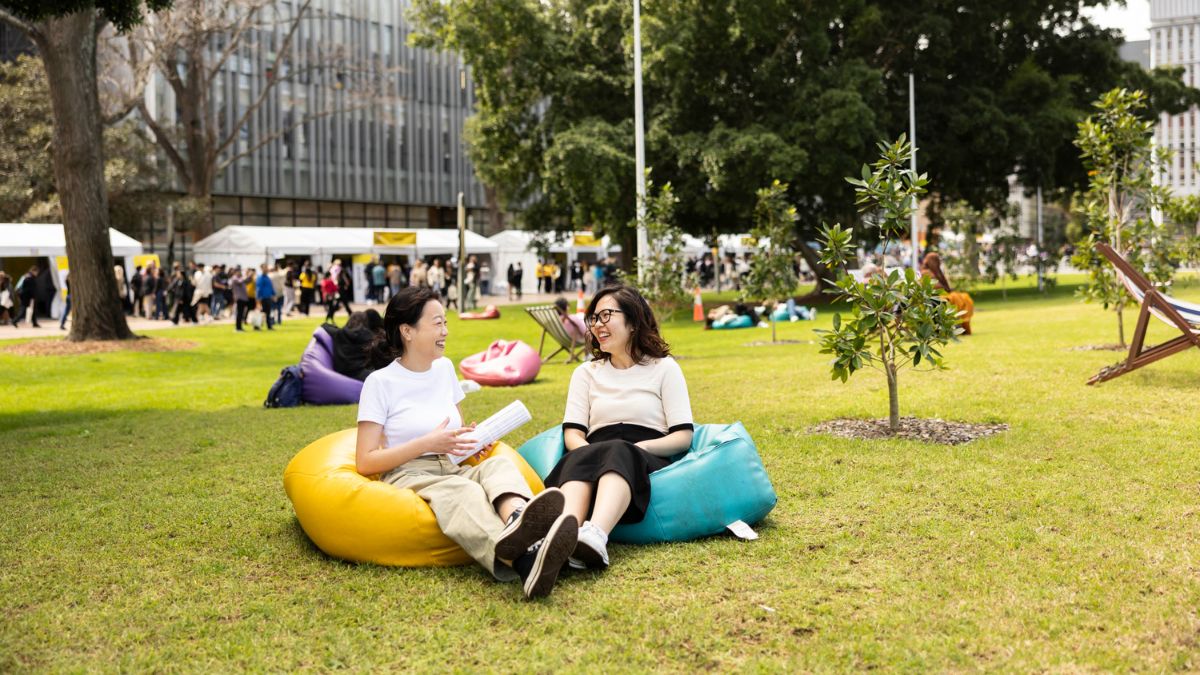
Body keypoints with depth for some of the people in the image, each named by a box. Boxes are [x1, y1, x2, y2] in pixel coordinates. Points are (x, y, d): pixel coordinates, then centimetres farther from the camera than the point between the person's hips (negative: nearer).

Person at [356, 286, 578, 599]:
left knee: (498, 465, -29)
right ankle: (523, 559, -74)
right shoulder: (380, 382, -1)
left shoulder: (444, 368, 17)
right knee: (460, 492, -39)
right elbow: (365, 462, -5)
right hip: (406, 478, -5)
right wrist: (428, 443, -15)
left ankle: (518, 523, -69)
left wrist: (476, 440, 3)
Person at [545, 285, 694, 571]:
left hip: (648, 464, -2)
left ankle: (594, 538, -66)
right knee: (581, 458, -34)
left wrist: (640, 447, -12)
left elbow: (683, 436, 6)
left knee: (620, 453, -37)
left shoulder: (664, 368, 16)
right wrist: (588, 454, -12)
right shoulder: (586, 373, 24)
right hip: (594, 458, 2)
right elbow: (572, 433, 11)